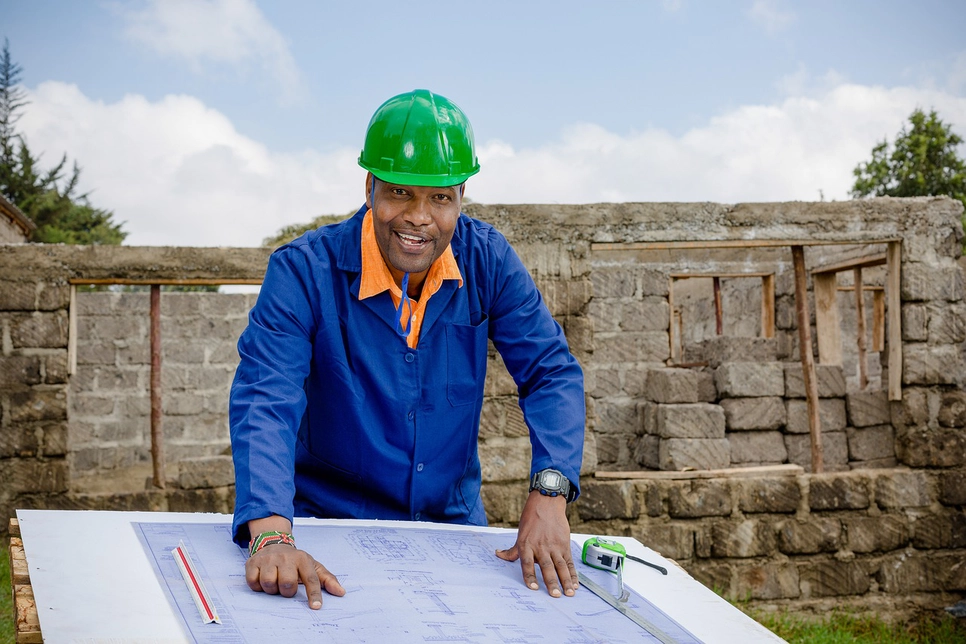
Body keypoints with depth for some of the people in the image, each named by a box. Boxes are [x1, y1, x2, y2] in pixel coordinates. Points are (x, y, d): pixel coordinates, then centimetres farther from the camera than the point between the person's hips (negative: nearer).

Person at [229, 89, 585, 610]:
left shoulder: (488, 260, -5)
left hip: (453, 522, 3)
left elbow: (551, 374, -4)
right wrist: (271, 537, -40)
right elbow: (264, 400, -24)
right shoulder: (303, 271, -15)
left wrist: (548, 494, -22)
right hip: (330, 525, -3)